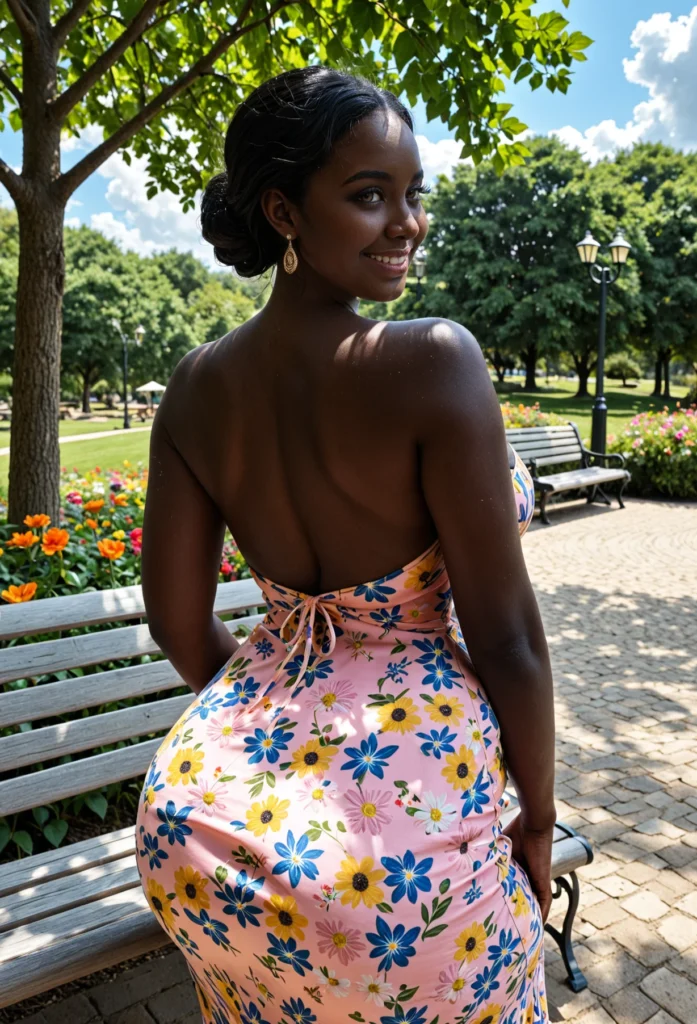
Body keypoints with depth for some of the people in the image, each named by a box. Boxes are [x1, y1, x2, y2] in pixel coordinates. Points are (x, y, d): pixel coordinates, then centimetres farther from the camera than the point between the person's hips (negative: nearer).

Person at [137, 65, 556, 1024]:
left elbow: (178, 622, 1)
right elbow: (506, 634, -17)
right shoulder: (434, 360, -22)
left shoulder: (197, 387, -5)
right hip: (406, 821, -4)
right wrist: (538, 819, 0)